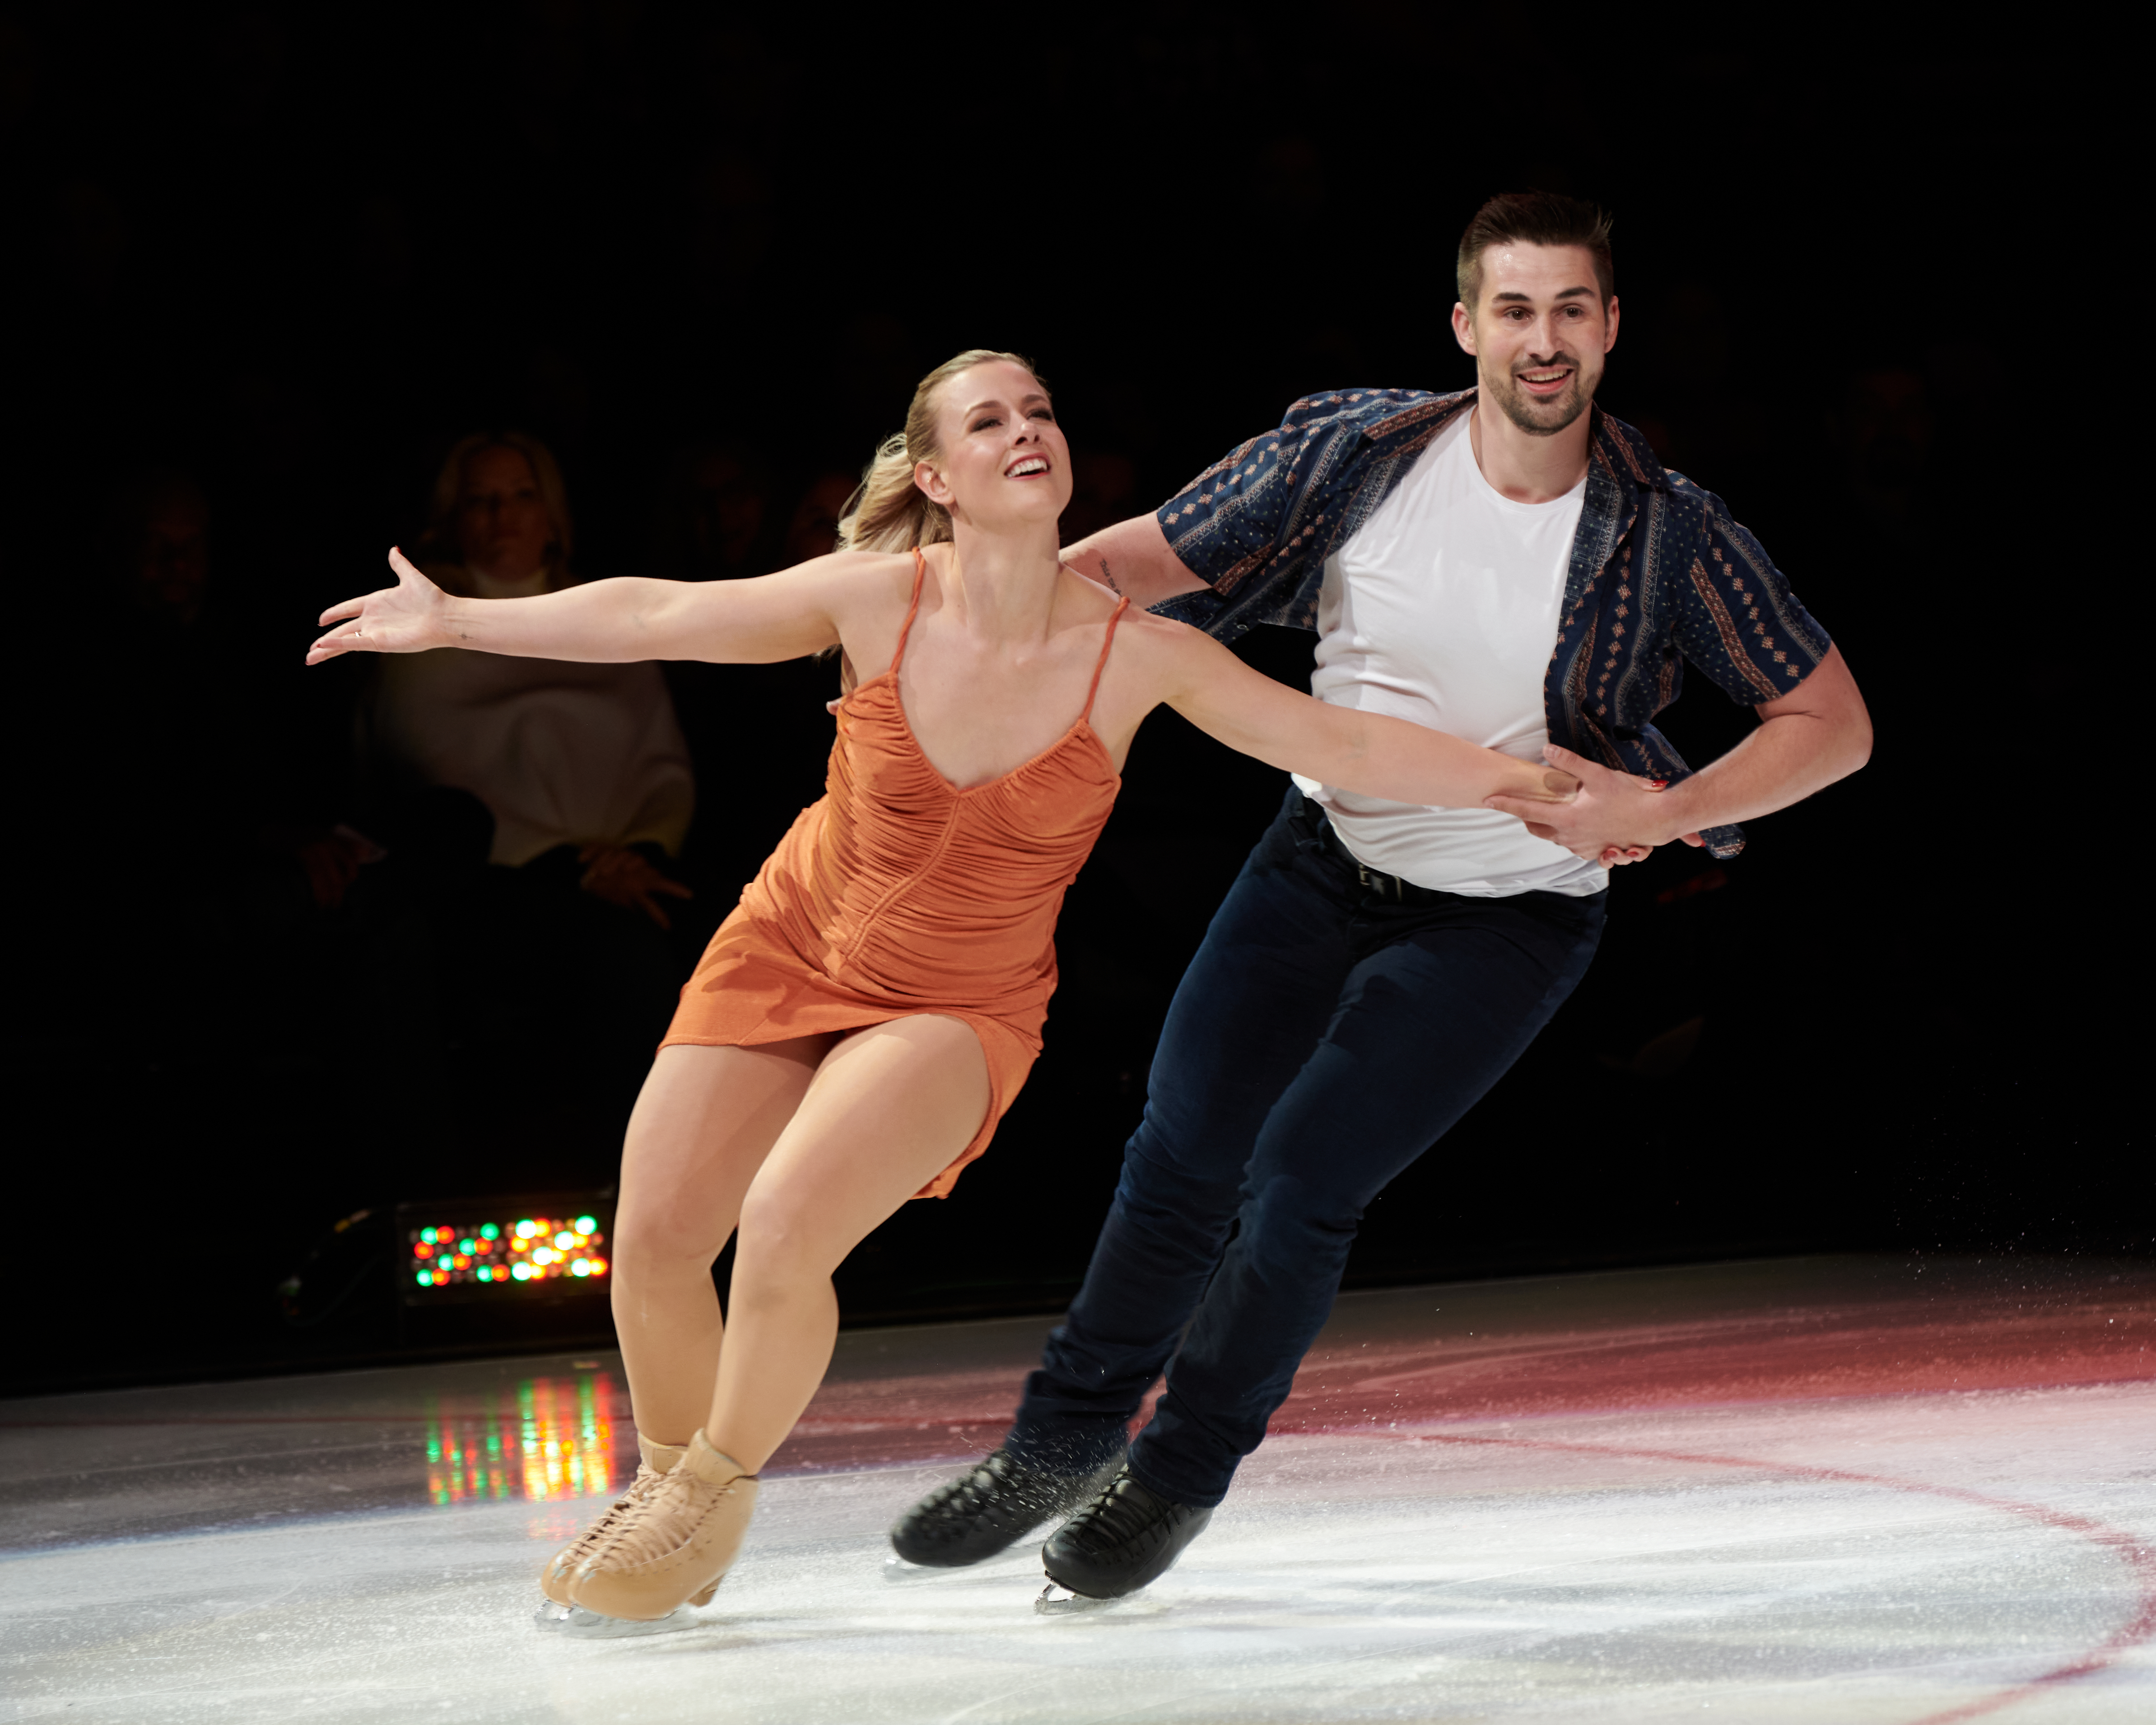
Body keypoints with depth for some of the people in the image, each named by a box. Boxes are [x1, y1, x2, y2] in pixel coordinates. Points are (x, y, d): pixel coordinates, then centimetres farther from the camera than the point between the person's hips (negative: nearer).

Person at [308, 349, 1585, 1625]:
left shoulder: (1139, 656, -18)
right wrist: (456, 620, -6)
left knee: (785, 1226, -24)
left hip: (961, 1010, -2)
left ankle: (715, 1495, 4)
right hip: (790, 949, 2)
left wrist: (1530, 785, -18)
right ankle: (669, 1472, 28)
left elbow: (1343, 744, -14)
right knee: (654, 1242, -4)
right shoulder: (880, 600, -17)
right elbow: (653, 618, -8)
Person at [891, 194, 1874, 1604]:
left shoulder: (1666, 534, -18)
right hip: (1324, 860, 3)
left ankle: (1179, 1479, 12)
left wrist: (1661, 808, -26)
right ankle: (1062, 1445, 21)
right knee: (1181, 1160, -1)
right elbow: (1147, 559, -4)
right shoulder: (1362, 453, -12)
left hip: (1507, 919, -3)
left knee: (1300, 1182, -11)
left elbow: (1835, 723, -12)